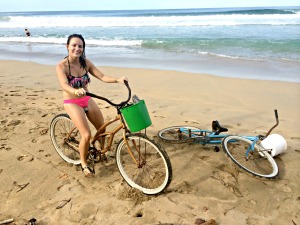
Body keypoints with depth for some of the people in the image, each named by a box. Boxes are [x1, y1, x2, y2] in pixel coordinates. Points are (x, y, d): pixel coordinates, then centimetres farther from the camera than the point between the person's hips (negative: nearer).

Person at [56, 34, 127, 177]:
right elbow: (64, 85, -33)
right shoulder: (61, 66, -18)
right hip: (72, 102, -5)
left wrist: (117, 80, -24)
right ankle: (84, 163, 7)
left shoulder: (86, 63, -3)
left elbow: (102, 77, -7)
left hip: (87, 100, 5)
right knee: (87, 135, -17)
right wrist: (76, 91, -55)